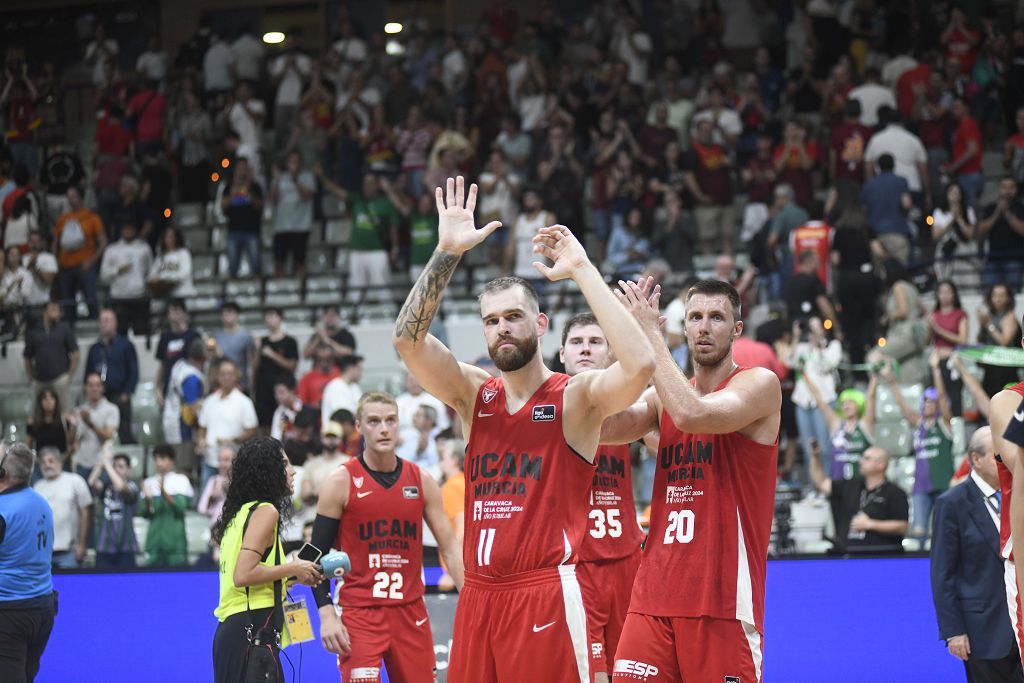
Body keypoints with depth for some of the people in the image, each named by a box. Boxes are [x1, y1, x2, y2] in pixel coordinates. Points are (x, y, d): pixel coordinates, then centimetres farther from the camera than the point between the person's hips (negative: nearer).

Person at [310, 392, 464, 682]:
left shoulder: (421, 481, 6)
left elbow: (449, 548, 7)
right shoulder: (342, 482, -4)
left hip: (410, 611, 4)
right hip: (359, 612, -4)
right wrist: (326, 615, -12)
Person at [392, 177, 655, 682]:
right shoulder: (474, 394, 12)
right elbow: (407, 339, -1)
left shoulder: (575, 398, -2)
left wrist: (582, 270, -16)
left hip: (546, 596, -5)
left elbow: (640, 365, -21)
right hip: (478, 597, 5)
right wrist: (447, 253, -9)